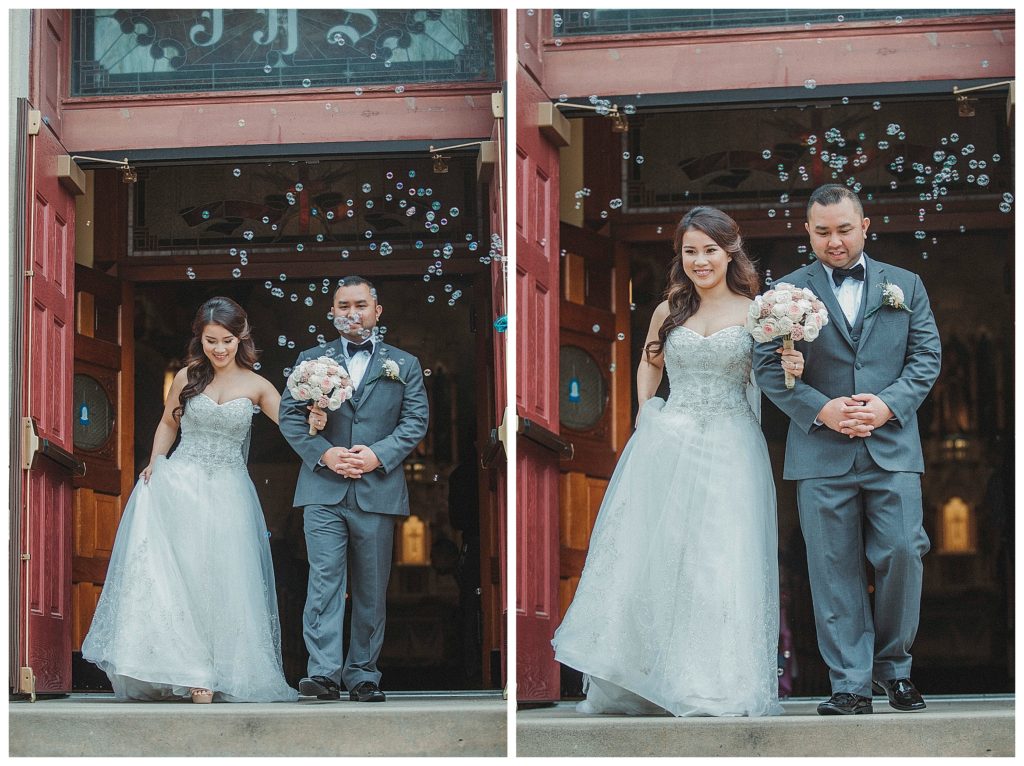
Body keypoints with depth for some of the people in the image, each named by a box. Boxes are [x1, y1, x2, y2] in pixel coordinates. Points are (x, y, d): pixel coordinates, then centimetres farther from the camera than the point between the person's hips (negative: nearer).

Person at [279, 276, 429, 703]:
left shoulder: (404, 365, 12)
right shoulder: (311, 360, 12)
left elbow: (415, 422, 5)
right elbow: (289, 415, 6)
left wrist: (379, 454, -11)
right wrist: (323, 453, -10)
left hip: (378, 489, 1)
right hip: (323, 490, -1)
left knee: (371, 588, 5)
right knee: (325, 579, -11)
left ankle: (363, 674, 12)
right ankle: (324, 672, -15)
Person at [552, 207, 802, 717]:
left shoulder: (755, 313, 1)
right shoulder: (669, 312, 10)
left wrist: (791, 370, -21)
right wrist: (645, 412, 13)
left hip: (730, 449, -3)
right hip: (667, 445, 3)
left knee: (721, 566, -6)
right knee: (649, 555, 5)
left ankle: (715, 687, 1)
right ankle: (635, 679, 14)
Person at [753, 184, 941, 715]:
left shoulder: (905, 285, 13)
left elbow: (927, 356, 8)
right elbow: (767, 366, 1)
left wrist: (889, 404, -9)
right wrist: (820, 409, -12)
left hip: (893, 448, 1)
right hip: (822, 453, -1)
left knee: (902, 554, -5)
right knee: (835, 572, 0)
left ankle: (892, 666, 14)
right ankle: (850, 685, 4)